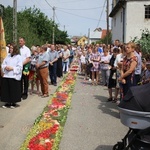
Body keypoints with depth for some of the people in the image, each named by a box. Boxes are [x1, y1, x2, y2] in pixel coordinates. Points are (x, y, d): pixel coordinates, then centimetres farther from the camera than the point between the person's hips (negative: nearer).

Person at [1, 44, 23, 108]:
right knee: (6, 90, 6)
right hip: (6, 76, 5)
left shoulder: (18, 57, -2)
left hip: (14, 76, -5)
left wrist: (12, 68, -16)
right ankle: (8, 102, 17)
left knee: (14, 90, 1)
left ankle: (14, 102, 13)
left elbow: (20, 67, -8)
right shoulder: (7, 56, 13)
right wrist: (5, 67, -8)